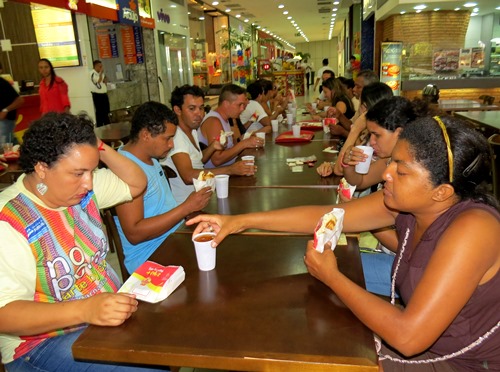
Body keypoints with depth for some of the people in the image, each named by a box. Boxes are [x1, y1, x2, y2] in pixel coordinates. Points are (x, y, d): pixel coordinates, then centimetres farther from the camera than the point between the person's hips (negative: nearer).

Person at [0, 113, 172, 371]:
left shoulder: (81, 189, 0)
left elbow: (136, 184, 11)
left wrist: (100, 149, -5)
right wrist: (84, 310, -39)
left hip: (109, 312, 7)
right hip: (44, 340, -7)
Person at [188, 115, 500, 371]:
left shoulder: (471, 228, -33)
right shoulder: (408, 202, -11)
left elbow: (408, 336, -34)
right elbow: (325, 214, -7)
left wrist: (331, 276, -23)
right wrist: (241, 221, -9)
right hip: (424, 341, 6)